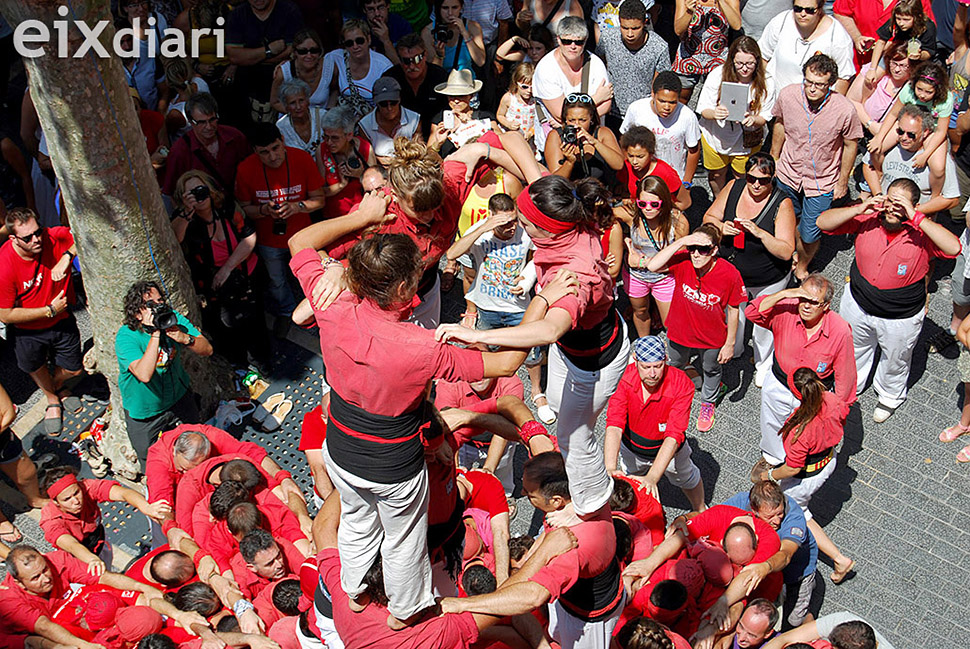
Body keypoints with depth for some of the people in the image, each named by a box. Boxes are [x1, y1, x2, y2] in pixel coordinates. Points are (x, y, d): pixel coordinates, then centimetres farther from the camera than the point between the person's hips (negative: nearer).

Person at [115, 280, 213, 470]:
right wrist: (155, 334, -43)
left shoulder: (173, 318, -15)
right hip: (145, 414, -4)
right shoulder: (126, 337, -27)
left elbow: (207, 349, -15)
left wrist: (185, 338, -35)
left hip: (179, 399, 4)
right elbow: (144, 375, -42)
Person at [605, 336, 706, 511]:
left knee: (686, 479, 23)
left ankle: (700, 510, 56)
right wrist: (611, 469, -49)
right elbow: (614, 425, -35)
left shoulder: (682, 385, -34)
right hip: (631, 448, 1)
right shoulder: (626, 377, -29)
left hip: (667, 449, -1)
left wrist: (652, 478, -51)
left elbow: (674, 436, -40)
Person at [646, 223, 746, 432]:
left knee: (711, 371, 30)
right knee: (675, 367, 31)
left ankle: (708, 403, 61)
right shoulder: (683, 262, -26)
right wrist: (681, 242, -43)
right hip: (679, 333, 1)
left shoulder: (729, 274, -29)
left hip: (712, 340, -1)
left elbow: (733, 310, -15)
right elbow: (652, 266, -41)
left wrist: (730, 343, -7)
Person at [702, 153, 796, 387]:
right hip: (733, 272, 3)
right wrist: (721, 227, -25)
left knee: (764, 322, 19)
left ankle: (764, 364, 46)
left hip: (769, 280, -3)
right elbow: (709, 217, -3)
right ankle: (732, 351, 56)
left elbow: (786, 252, -27)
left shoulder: (782, 203, -25)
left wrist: (759, 233, -40)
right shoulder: (734, 188, -14)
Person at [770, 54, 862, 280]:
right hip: (788, 175, 3)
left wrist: (843, 182, -1)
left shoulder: (845, 110, -27)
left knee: (809, 235, 8)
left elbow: (850, 145, -10)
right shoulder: (787, 95, -20)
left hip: (822, 182, -2)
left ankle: (802, 267, 41)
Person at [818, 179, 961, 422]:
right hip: (858, 306, 2)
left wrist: (916, 218, -43)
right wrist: (859, 209, -33)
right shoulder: (868, 218, -18)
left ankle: (889, 397, 57)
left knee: (895, 361, 26)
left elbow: (954, 248, -42)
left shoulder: (922, 233, -25)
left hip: (900, 319, -2)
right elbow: (824, 222, -18)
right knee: (854, 349, 30)